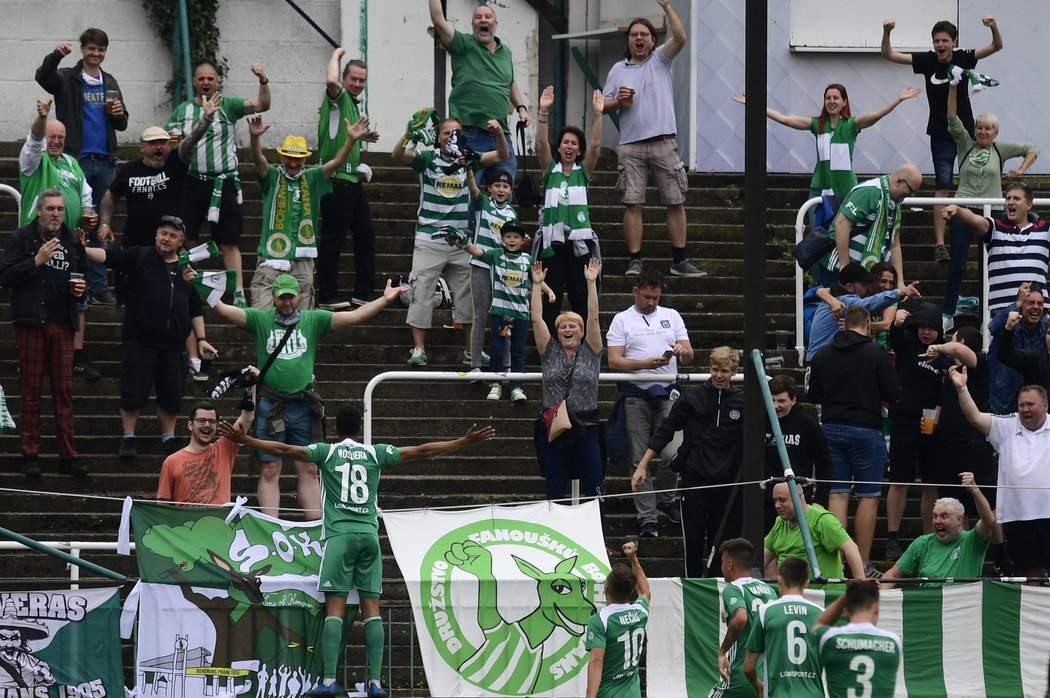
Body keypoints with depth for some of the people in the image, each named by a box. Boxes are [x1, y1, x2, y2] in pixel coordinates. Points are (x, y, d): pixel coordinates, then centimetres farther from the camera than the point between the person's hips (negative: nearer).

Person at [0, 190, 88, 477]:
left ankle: (68, 456, 2)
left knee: (64, 391, 2)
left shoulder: (72, 241, 15)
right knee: (31, 391, -1)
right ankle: (30, 456, 2)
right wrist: (36, 261, -17)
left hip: (62, 324, 4)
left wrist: (81, 288, 6)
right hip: (31, 322, -4)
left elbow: (83, 273, 28)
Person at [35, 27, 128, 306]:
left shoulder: (110, 83, 16)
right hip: (77, 161, -5)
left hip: (105, 162, 5)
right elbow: (43, 77, -20)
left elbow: (122, 125, 20)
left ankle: (98, 287, 9)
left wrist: (119, 115, -3)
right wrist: (55, 55, -38)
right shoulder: (67, 79, 1)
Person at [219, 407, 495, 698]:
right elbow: (422, 451, 11)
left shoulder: (326, 452, 7)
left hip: (339, 535, -2)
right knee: (371, 608, 0)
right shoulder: (376, 453, 11)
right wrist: (465, 442, 16)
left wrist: (244, 439, 6)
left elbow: (284, 450, 0)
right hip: (369, 535, 2)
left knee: (335, 608, -6)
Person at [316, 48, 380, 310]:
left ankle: (364, 293, 19)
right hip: (336, 180, -10)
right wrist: (336, 54, -17)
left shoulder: (356, 102, 19)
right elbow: (332, 81, -33)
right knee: (332, 240, -5)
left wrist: (363, 137, 19)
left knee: (365, 236, 12)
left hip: (353, 180, 10)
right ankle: (327, 296, 0)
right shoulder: (338, 97, -8)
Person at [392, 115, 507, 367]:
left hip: (461, 241, 2)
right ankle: (418, 349, 0)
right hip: (429, 240, -2)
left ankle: (471, 350, 13)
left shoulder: (468, 159, 8)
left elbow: (502, 156, 2)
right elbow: (397, 156, -13)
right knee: (422, 293, -4)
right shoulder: (427, 159, 1)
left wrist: (499, 134, -18)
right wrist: (408, 134, -32)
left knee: (468, 294, 5)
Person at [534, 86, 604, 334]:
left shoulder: (584, 172, 10)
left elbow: (596, 145, -3)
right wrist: (544, 112, -17)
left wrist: (597, 114, -14)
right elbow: (541, 143, -5)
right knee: (549, 303, -1)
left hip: (579, 242, 0)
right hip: (552, 241, 0)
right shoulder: (550, 170, 9)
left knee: (582, 302, 0)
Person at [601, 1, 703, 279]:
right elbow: (604, 107, 15)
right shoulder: (618, 70, 15)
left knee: (675, 202, -1)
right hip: (631, 146, 1)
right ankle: (635, 261, -1)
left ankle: (680, 260, 4)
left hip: (663, 143, -1)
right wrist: (618, 101, -7)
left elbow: (680, 38, -7)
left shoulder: (661, 59, 10)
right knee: (632, 204, -3)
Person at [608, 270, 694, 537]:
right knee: (640, 461, -1)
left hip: (667, 394, 1)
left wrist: (684, 351, -11)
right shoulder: (622, 320, 6)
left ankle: (665, 500, 13)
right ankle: (647, 518, 3)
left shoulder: (671, 316, 15)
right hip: (635, 395, -1)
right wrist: (645, 363, -16)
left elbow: (689, 358, 13)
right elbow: (614, 361, -3)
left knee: (672, 453, -12)